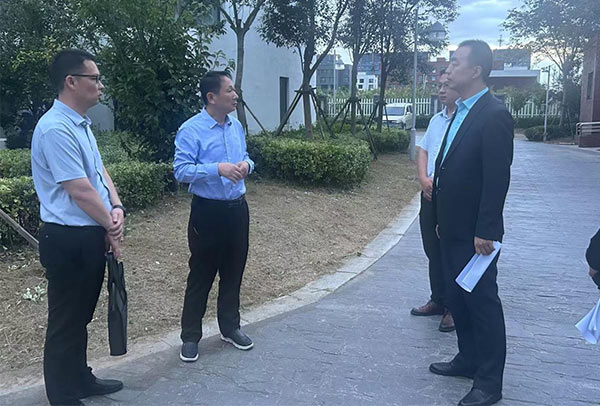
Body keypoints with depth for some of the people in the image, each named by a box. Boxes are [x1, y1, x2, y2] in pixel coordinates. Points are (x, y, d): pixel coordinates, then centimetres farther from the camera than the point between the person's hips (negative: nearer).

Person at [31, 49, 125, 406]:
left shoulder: (81, 124, 11)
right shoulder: (56, 129, -21)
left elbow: (100, 171, 12)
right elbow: (80, 190, -22)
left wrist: (117, 208, -6)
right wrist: (111, 225, -9)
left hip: (92, 236, 10)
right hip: (69, 241, -10)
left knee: (81, 317, 23)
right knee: (66, 322, 6)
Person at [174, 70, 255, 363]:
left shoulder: (237, 127, 8)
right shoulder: (191, 130, -13)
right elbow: (181, 170, -19)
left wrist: (246, 165, -5)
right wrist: (218, 168, -29)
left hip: (237, 208, 6)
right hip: (208, 211, -6)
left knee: (233, 272, 16)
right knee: (201, 275, 3)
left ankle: (230, 327, 33)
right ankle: (190, 337, 18)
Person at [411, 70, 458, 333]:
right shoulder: (436, 120, 15)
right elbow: (422, 150, 13)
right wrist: (424, 180, -3)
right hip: (430, 195, 8)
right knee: (433, 251, 15)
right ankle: (438, 300, 29)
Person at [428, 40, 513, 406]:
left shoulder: (494, 115, -17)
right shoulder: (461, 112, 11)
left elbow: (497, 178, -21)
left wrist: (485, 231, -21)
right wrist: (443, 219, 15)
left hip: (474, 232, -9)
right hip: (453, 228, 9)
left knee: (482, 301, 2)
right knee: (457, 297, 18)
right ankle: (469, 359, 35)